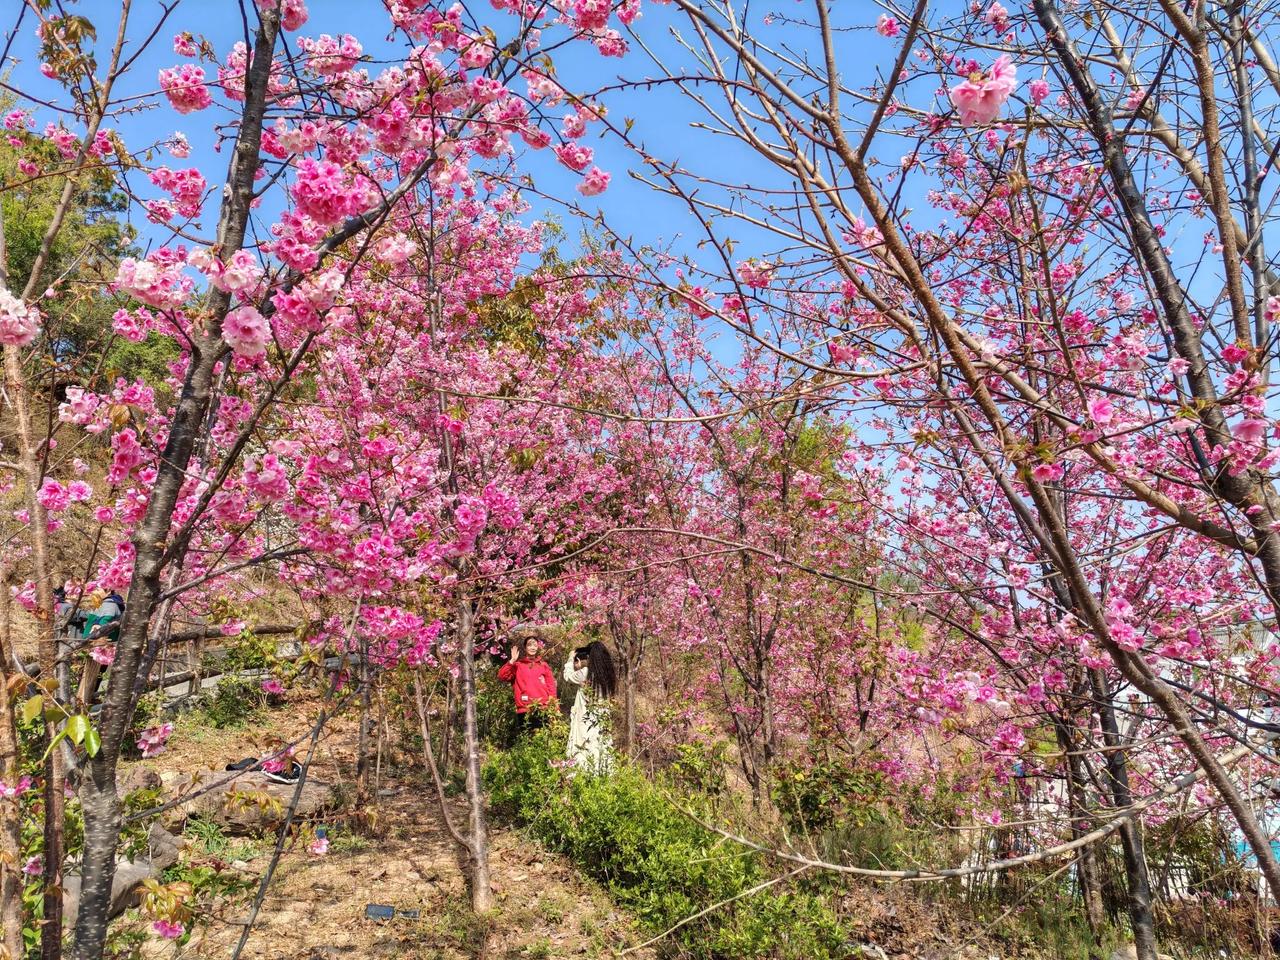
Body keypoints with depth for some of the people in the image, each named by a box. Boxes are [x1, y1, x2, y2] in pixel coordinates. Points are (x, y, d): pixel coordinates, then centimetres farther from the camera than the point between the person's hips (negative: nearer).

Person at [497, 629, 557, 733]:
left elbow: (551, 687, 11)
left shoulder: (543, 665, 15)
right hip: (525, 712, -1)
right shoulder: (517, 665, 10)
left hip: (543, 710, 1)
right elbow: (501, 676, -5)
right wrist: (512, 661, -13)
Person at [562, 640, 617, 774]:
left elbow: (568, 675, 6)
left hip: (586, 720, -6)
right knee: (601, 747, 9)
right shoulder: (608, 674, 5)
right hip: (602, 719, 6)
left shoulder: (585, 673, -11)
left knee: (585, 751, -3)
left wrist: (571, 659, 21)